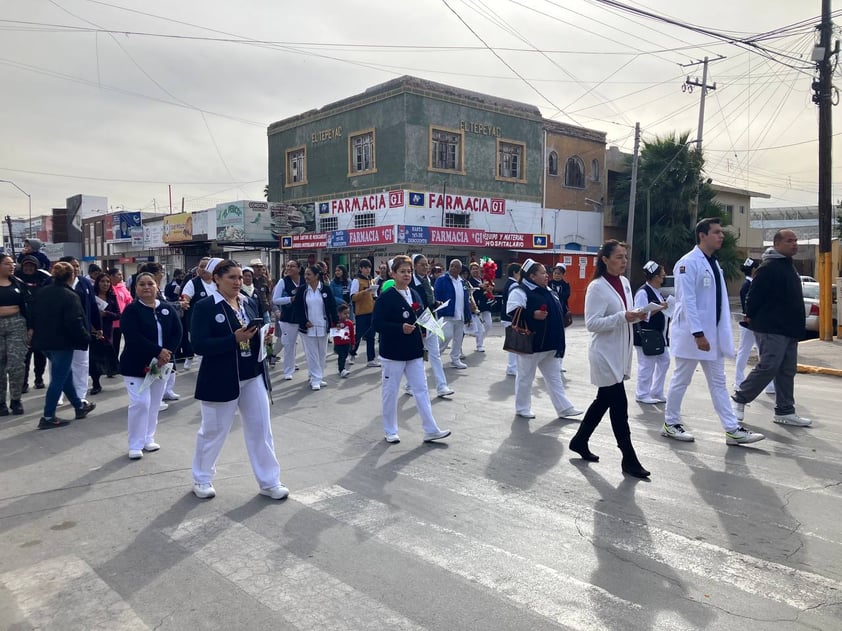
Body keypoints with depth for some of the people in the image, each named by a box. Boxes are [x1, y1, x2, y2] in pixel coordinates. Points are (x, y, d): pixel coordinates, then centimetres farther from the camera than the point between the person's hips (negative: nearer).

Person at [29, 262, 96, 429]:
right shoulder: (70, 296, -17)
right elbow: (74, 323, -23)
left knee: (65, 375, 20)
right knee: (58, 380, 0)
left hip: (44, 341, 9)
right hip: (62, 342, -9)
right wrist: (86, 337, -8)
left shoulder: (41, 293, 8)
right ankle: (48, 418, 4)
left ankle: (80, 406, 32)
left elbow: (34, 316, 14)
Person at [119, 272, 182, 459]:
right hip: (136, 365, -4)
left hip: (161, 364, 4)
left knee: (154, 404, 10)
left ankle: (148, 439, 24)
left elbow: (177, 333, 0)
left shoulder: (168, 309, 5)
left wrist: (167, 355, -15)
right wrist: (158, 351, -23)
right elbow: (133, 337, -19)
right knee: (140, 403, -9)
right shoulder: (131, 310, -7)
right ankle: (135, 445, 3)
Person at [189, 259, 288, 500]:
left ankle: (269, 482, 18)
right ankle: (201, 479, 33)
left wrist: (259, 336, -9)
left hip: (253, 376, 5)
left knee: (261, 428, 7)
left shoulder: (248, 303, 7)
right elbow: (199, 345, -18)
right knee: (213, 431, 11)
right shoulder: (205, 306, -11)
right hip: (221, 379, -5)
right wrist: (235, 339, -26)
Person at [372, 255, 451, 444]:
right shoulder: (385, 298, -12)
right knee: (390, 392, 6)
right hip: (393, 353, -6)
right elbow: (377, 323, -17)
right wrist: (400, 328, -24)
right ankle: (390, 431, 21)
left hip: (414, 352, 6)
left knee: (421, 390, 6)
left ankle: (430, 430, 12)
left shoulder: (415, 295, 8)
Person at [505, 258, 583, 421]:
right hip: (530, 343, -8)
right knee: (525, 377, 4)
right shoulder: (520, 291, -12)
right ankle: (522, 408, 17)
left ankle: (564, 408, 17)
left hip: (548, 344, 9)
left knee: (554, 377, 11)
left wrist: (557, 342, 17)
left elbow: (555, 313, 22)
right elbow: (512, 311, -24)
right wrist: (532, 315, -30)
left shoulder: (548, 293, 14)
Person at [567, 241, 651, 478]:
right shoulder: (597, 287, -15)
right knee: (619, 405, -4)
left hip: (620, 353, 9)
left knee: (604, 400, 17)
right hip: (605, 354, -9)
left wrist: (635, 316, -2)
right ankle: (629, 459, 5)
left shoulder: (624, 282, 10)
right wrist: (623, 317, -28)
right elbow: (592, 323, -20)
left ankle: (580, 441, 32)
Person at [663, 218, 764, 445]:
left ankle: (732, 430, 13)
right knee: (681, 380, 4)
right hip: (692, 334, -8)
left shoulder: (714, 264, 13)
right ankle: (670, 423, 18)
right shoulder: (689, 263, -15)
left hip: (713, 334, 8)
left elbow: (719, 302, 14)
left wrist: (723, 334, 11)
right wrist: (698, 334, -23)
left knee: (718, 382, 9)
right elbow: (687, 300, -20)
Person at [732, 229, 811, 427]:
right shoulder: (769, 267, -14)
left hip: (789, 329, 10)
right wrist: (751, 316, -7)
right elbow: (754, 295, -16)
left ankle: (785, 411, 16)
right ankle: (739, 399, 3)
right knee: (768, 367, -11)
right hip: (771, 329, -10)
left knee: (787, 372, 10)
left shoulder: (788, 266, 18)